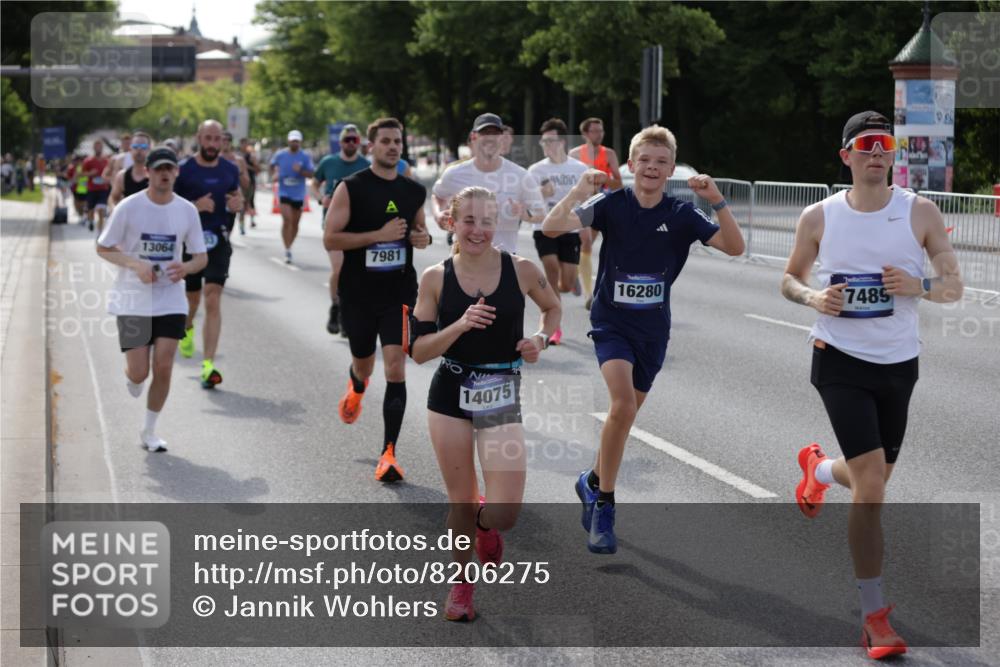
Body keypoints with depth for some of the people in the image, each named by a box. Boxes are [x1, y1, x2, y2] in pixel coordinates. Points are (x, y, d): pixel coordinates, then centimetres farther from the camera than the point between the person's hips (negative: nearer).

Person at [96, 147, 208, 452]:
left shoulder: (187, 210, 1)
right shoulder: (129, 207, -8)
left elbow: (201, 257, 7)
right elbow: (102, 248, -2)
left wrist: (186, 267, -16)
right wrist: (136, 265, -18)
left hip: (170, 301, 2)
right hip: (132, 299, -2)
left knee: (163, 368, -5)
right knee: (138, 372, -5)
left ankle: (149, 432, 13)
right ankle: (132, 379, 35)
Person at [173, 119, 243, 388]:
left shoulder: (230, 170, 5)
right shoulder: (183, 170, -6)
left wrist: (238, 203, -3)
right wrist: (195, 206, -21)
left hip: (218, 242, 1)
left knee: (213, 300, -11)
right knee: (192, 298, 15)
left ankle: (208, 365, -15)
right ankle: (187, 329, 53)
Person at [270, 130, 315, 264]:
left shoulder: (305, 156, -3)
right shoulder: (280, 155, -1)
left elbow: (310, 174, -6)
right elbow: (273, 165, 17)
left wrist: (300, 171, -25)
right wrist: (274, 175, -2)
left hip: (299, 194, 2)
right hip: (284, 192, -2)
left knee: (295, 223, 10)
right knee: (287, 220, -17)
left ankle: (289, 247, 29)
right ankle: (287, 251, -16)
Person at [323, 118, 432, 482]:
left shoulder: (415, 191, 6)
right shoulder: (351, 188, -6)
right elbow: (330, 239, -11)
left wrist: (423, 238, -2)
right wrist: (379, 235, -20)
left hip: (399, 292, 1)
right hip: (358, 292, -1)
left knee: (395, 367, -12)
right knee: (364, 364, 16)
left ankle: (389, 453, -9)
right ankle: (356, 387, 56)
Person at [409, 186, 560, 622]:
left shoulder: (521, 270, -5)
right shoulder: (435, 278, -4)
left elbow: (553, 308, 15)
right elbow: (417, 350, -6)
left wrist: (541, 338, -5)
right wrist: (460, 325, -21)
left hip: (502, 398, 0)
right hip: (450, 396, 1)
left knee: (504, 514, -8)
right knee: (460, 503, 9)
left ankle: (485, 524, 29)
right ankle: (461, 584, 34)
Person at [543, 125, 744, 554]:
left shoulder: (681, 215, -3)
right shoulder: (611, 205, -8)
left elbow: (734, 247, -10)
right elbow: (551, 228, -18)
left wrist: (717, 201, -21)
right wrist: (580, 191, -27)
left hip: (653, 329, 4)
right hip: (611, 322, -3)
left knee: (625, 414, 14)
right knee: (623, 405, -23)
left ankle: (593, 482, 40)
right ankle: (603, 504, -11)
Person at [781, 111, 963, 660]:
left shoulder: (920, 213, -2)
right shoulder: (819, 217, -2)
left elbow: (954, 288, 0)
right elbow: (790, 279, 11)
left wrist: (919, 286, -22)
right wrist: (812, 297, -12)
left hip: (898, 364, 3)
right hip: (840, 361, -3)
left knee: (871, 480, 17)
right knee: (871, 483, -14)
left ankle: (817, 468, 55)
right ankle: (875, 616, -4)